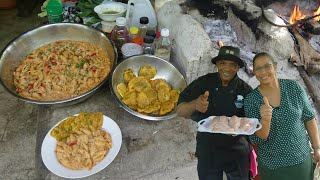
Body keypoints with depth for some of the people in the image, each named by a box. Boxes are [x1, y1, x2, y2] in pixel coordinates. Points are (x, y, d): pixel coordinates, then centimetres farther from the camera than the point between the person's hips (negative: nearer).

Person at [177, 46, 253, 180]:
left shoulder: (245, 90, -8)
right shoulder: (203, 83, -10)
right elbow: (180, 112, -14)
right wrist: (195, 104, -35)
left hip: (237, 153, 1)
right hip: (207, 152, 0)